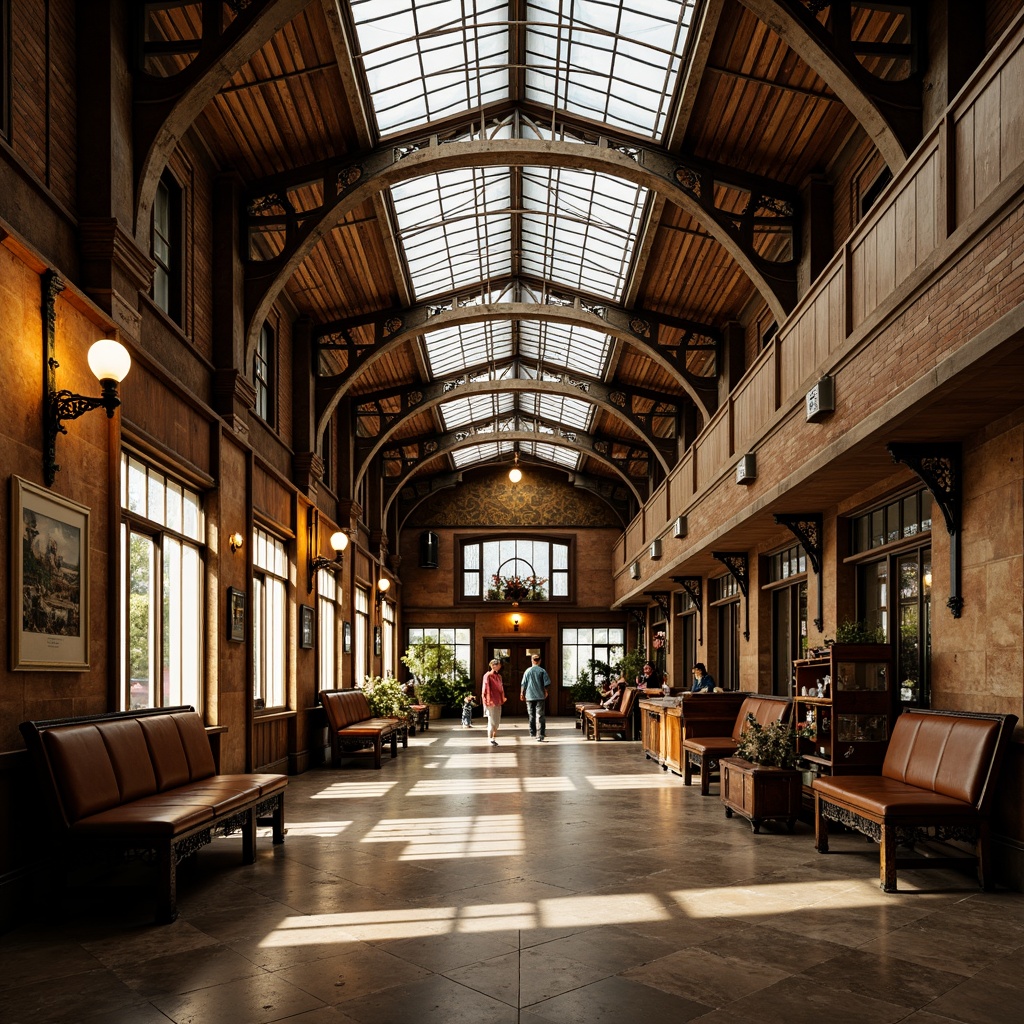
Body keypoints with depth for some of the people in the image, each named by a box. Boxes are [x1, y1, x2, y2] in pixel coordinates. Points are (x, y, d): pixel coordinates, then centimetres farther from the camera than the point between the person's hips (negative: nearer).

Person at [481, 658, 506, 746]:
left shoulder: (499, 676, 15)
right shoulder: (488, 676, -8)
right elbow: (485, 689, -12)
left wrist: (503, 698, 10)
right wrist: (488, 701, -18)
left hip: (498, 702, 8)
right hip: (491, 703, -8)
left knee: (497, 722, 10)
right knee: (492, 721, -5)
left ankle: (494, 738, 18)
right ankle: (490, 739, 3)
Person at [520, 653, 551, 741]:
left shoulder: (527, 671, 0)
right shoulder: (542, 671, -4)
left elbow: (523, 684, 1)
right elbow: (547, 684, -4)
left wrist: (522, 693, 15)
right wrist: (545, 692, 15)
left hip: (529, 697, 2)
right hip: (540, 697, -2)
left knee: (531, 715, 16)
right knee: (540, 716, -3)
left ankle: (532, 732, 26)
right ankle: (540, 736, -11)